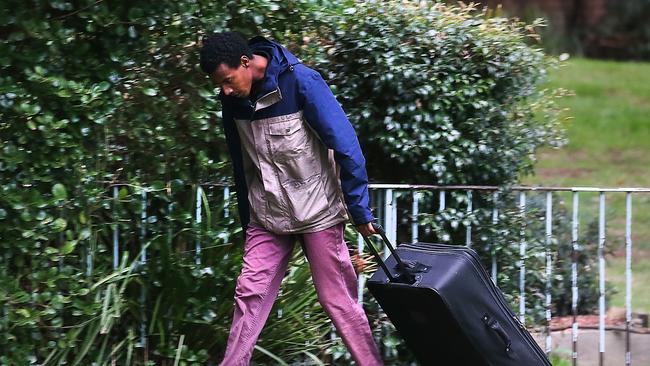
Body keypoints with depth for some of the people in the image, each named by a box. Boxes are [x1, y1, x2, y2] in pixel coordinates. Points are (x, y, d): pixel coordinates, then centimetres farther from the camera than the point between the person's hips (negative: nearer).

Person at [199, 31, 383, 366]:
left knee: (336, 299, -1)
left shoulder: (301, 83, -19)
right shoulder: (233, 98, -2)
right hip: (266, 215, 5)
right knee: (249, 294, -1)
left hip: (316, 211, -5)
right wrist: (245, 219, 16)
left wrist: (359, 211, -15)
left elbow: (346, 146, -16)